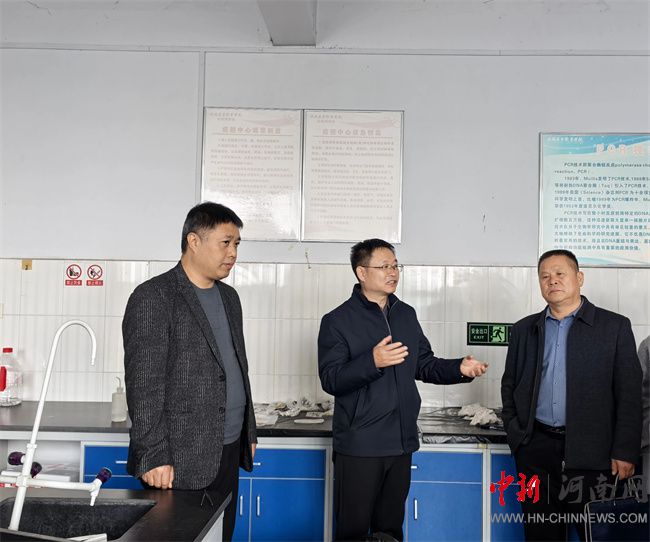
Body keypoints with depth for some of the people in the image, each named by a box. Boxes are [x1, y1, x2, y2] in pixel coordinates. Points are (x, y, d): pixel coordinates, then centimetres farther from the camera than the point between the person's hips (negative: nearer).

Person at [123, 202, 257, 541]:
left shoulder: (229, 297, 13)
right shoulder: (153, 298, -11)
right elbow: (144, 384, -15)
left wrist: (249, 432, 19)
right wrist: (153, 456, -17)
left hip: (229, 452, 7)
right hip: (178, 460, -7)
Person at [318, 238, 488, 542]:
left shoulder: (406, 315, 10)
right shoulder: (337, 321, -8)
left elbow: (424, 365, 15)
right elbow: (331, 380, -15)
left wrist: (460, 368, -2)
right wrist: (372, 362, -30)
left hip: (401, 441, 5)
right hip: (359, 445, -5)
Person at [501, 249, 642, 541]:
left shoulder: (614, 326, 0)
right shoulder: (524, 329, 10)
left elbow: (629, 394, -2)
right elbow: (509, 385, 16)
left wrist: (625, 452, -7)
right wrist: (514, 431, 5)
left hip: (590, 452, -3)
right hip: (535, 450, 3)